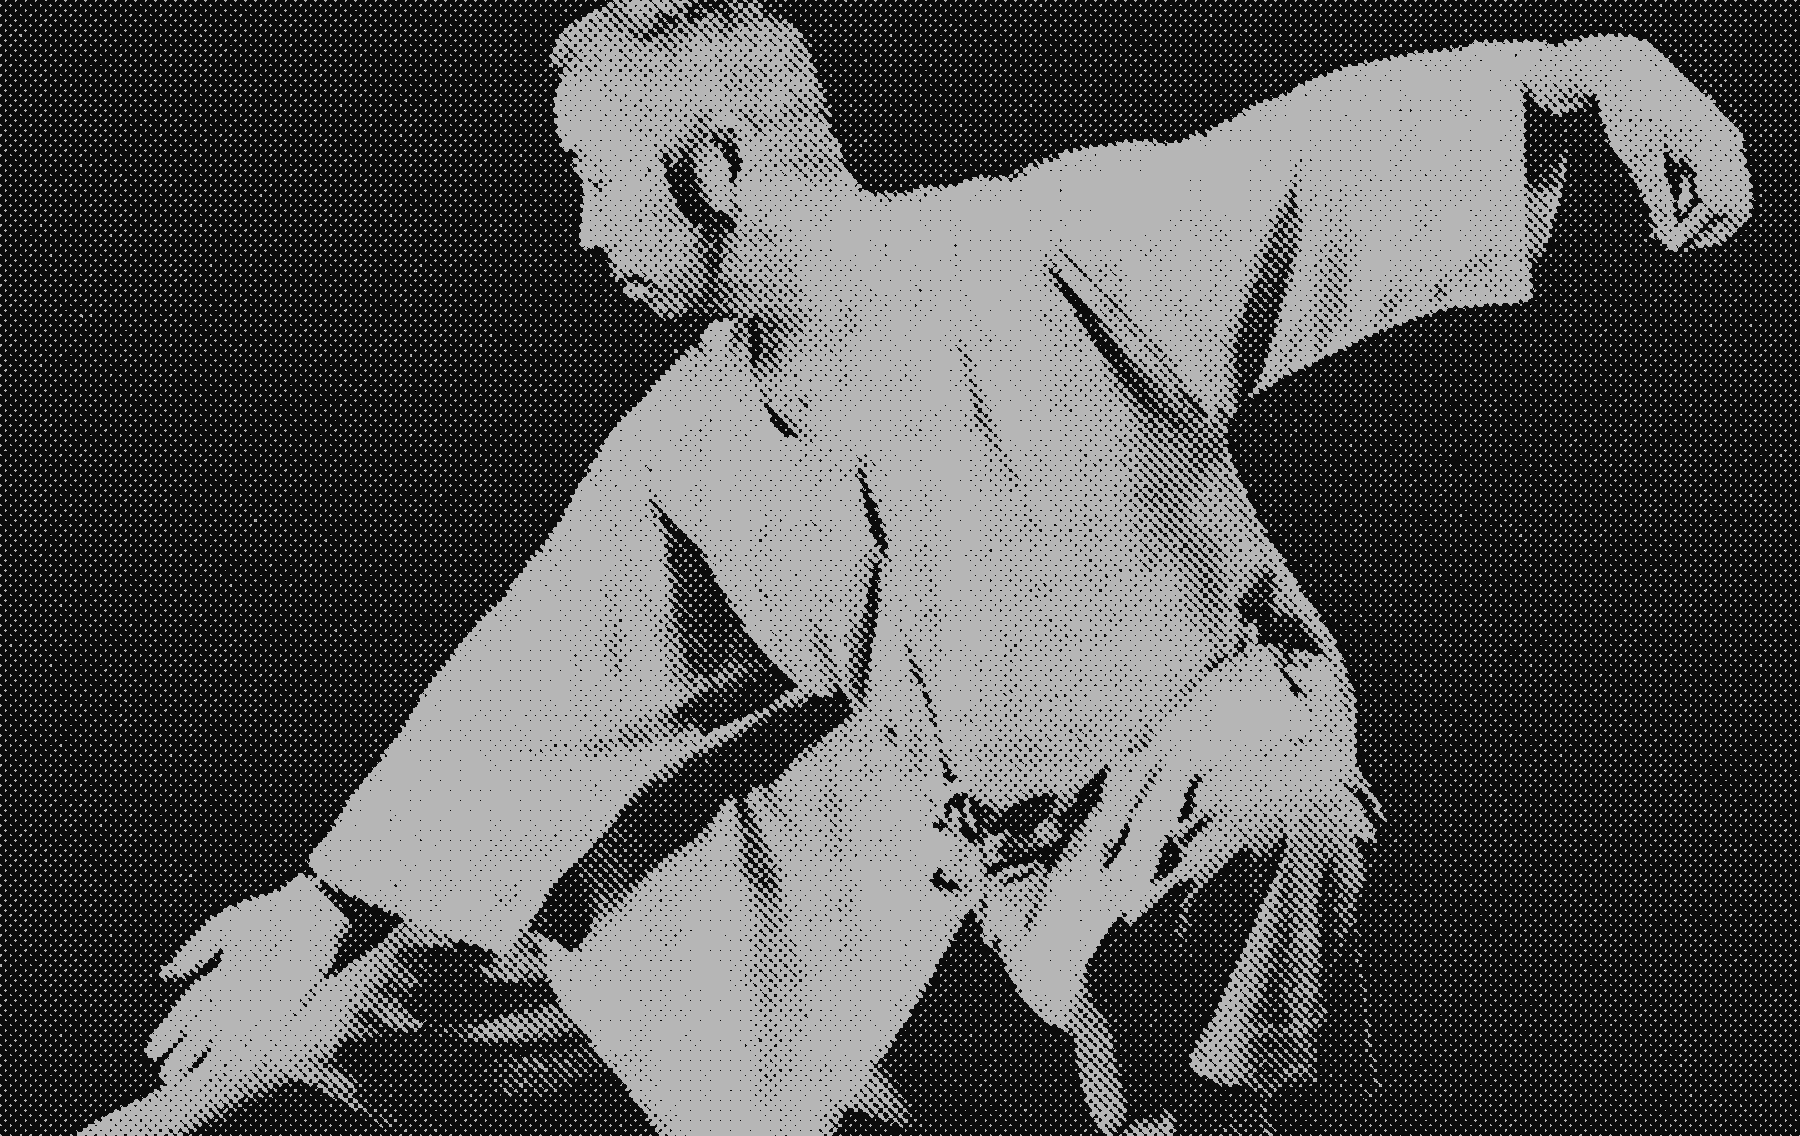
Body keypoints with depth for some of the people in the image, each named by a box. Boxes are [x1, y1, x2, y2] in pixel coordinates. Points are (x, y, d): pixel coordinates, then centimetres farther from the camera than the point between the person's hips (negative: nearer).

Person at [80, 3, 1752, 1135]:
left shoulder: (1045, 250, -19)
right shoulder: (689, 444, -3)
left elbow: (1317, 157, -24)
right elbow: (540, 677, 3)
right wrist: (329, 904, 7)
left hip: (1212, 741, -5)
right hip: (931, 812, 5)